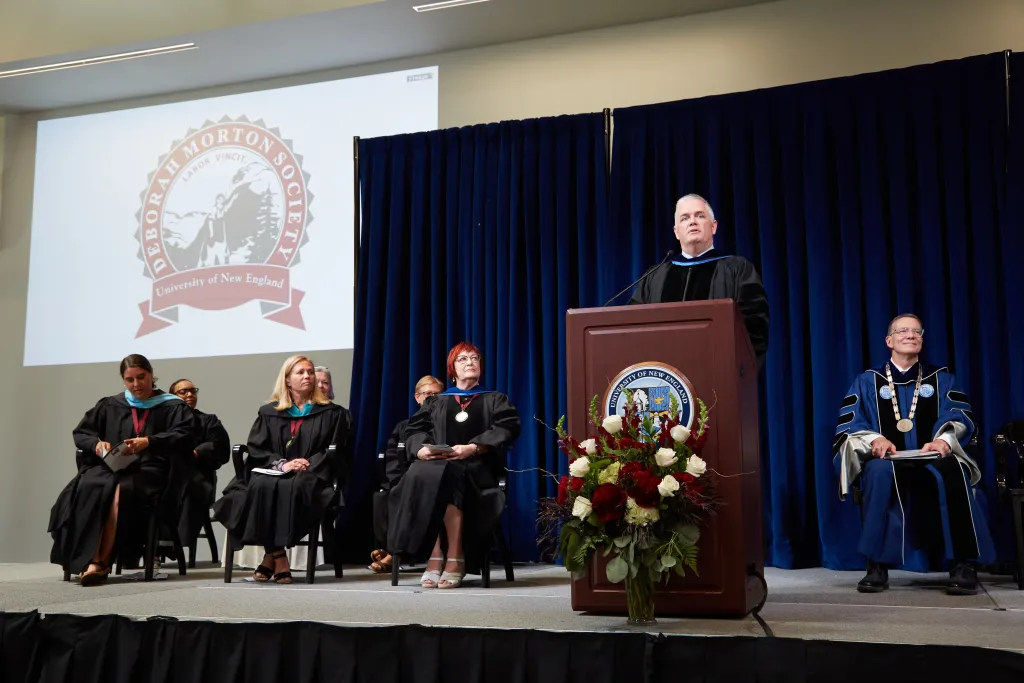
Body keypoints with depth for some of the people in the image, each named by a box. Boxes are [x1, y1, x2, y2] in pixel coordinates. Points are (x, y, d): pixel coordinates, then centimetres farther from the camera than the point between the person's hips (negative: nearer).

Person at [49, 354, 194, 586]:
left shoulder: (172, 407, 12)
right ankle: (91, 560, -38)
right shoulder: (110, 406, 22)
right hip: (109, 467, 3)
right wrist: (96, 443, -3)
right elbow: (80, 432, 20)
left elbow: (182, 436, -4)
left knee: (120, 492, -36)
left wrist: (149, 442, -20)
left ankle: (101, 561, -30)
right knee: (89, 488, -32)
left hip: (148, 470, -3)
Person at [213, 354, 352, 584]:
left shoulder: (331, 414, 14)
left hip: (311, 477, -2)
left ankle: (271, 554, -26)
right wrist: (280, 463, -11)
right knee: (261, 486, -34)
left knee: (292, 487, -36)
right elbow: (256, 449, 7)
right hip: (273, 472, 2)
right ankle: (278, 557, -29)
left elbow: (335, 452, 5)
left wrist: (308, 465, -11)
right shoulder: (269, 413, 17)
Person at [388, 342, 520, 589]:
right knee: (418, 476, -34)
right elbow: (416, 430, 12)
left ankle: (455, 557, -33)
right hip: (434, 462, 3)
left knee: (445, 476, -37)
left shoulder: (496, 400, 19)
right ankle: (435, 555, -33)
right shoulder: (435, 402, 27)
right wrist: (420, 449, -12)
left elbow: (505, 430, 0)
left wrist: (472, 448, -16)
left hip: (475, 465, -2)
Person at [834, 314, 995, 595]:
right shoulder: (867, 382, 15)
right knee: (880, 472, -38)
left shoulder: (942, 379, 18)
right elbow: (849, 425, 1)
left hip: (933, 461, 1)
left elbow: (960, 418, 1)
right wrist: (874, 439, -21)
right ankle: (878, 565, -33)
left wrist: (943, 439, -22)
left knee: (951, 473, -36)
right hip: (888, 463, 0)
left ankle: (964, 564, -32)